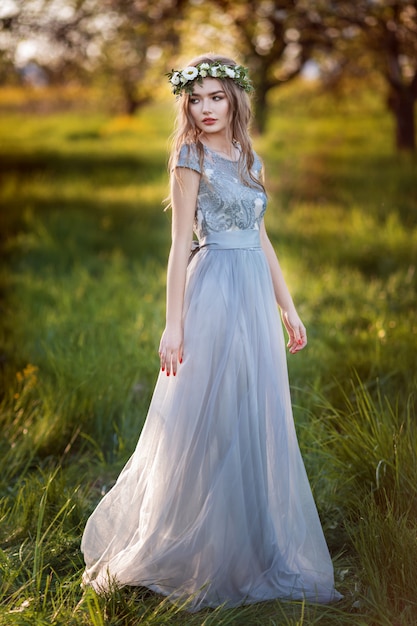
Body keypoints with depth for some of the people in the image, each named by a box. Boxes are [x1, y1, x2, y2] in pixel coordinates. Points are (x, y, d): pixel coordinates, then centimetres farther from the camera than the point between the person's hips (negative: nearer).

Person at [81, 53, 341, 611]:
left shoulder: (250, 159, 14)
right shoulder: (191, 159, -4)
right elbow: (180, 244, -7)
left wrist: (288, 308, 15)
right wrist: (174, 324, -11)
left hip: (256, 296, 7)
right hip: (214, 289, -7)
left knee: (258, 422, 10)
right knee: (208, 421, -2)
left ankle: (253, 546, 22)